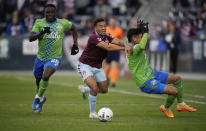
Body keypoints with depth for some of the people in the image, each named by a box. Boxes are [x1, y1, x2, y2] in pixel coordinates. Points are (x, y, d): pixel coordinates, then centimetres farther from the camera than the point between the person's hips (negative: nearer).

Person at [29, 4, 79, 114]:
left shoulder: (63, 23, -3)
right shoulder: (39, 22, -5)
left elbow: (73, 28, 18)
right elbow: (31, 38, -15)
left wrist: (75, 44, 14)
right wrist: (41, 33, -32)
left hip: (54, 58, -3)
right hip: (40, 57, 3)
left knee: (45, 77, -27)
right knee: (38, 80, 17)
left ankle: (38, 98, -5)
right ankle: (40, 98, 46)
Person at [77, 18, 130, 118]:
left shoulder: (106, 36, -2)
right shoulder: (93, 37, -26)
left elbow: (117, 41, -19)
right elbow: (108, 47, -36)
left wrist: (125, 45, -42)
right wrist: (124, 48, -39)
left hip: (97, 67, 8)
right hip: (85, 66, -8)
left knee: (104, 90, 14)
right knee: (94, 88, -24)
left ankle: (84, 89, 42)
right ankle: (92, 113, -6)